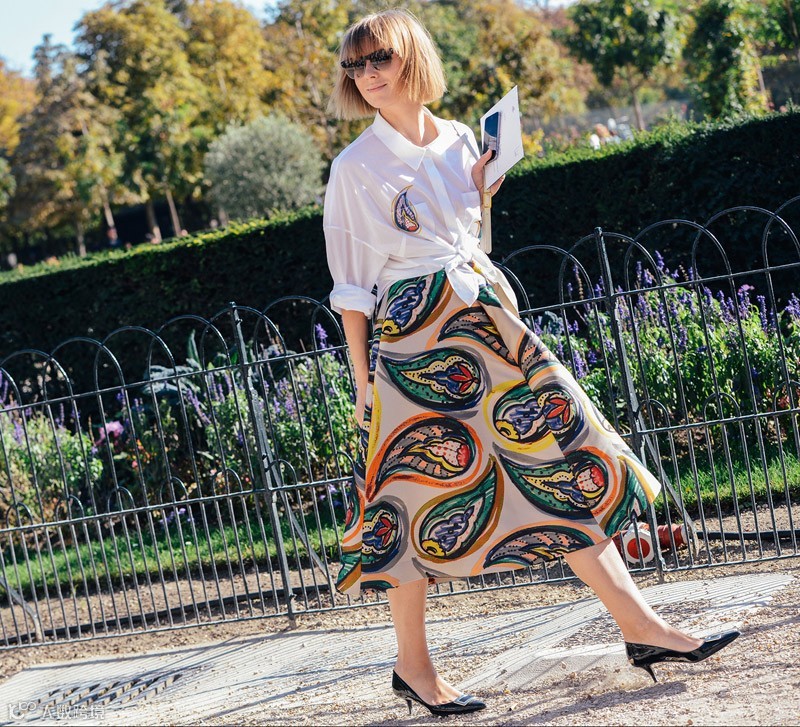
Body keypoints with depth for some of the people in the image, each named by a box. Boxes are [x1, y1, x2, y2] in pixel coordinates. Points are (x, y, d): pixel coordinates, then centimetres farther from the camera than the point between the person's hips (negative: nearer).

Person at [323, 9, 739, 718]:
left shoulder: (460, 139, 9)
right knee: (425, 491, -2)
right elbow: (352, 286, -3)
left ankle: (640, 625, 6)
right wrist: (362, 380, -6)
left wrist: (485, 190, 4)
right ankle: (413, 664, 13)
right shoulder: (356, 167, -5)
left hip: (486, 320, 5)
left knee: (558, 455, 2)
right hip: (410, 335, -5)